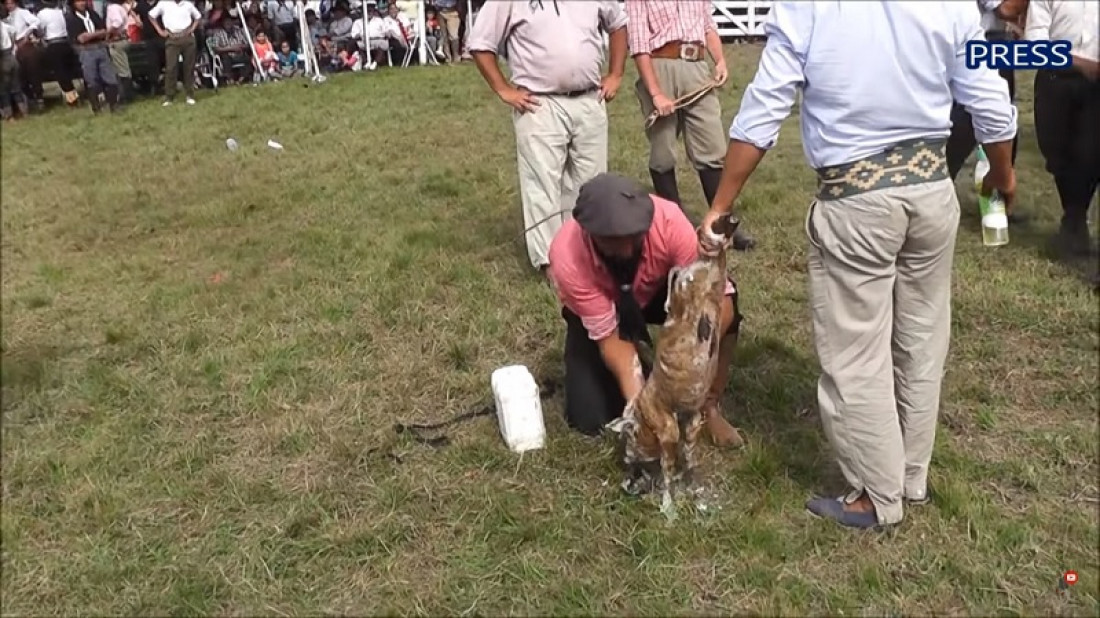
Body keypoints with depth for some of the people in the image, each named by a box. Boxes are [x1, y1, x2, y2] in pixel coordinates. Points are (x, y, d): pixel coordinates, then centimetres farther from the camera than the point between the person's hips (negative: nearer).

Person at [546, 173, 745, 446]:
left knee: (722, 302, -31)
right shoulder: (567, 257, -37)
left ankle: (708, 408, -9)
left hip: (657, 291, 1)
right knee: (592, 420, -16)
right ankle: (639, 370, 16)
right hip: (595, 314, -1)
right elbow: (609, 337, -29)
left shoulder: (668, 221, -37)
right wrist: (637, 398, -41)